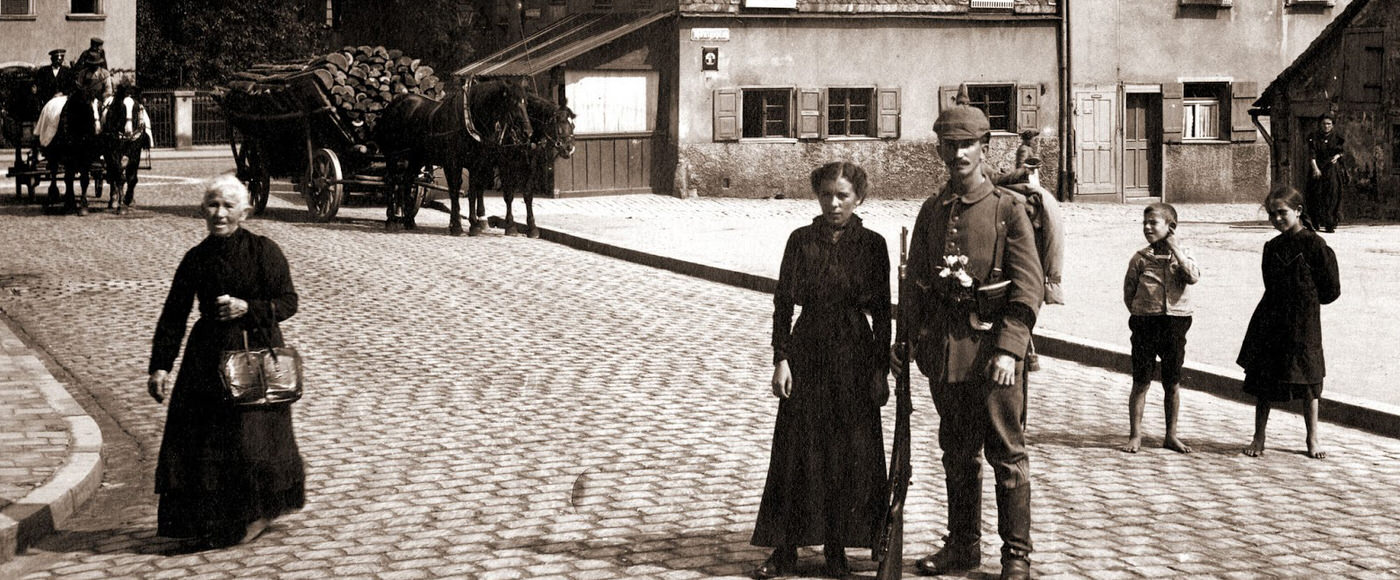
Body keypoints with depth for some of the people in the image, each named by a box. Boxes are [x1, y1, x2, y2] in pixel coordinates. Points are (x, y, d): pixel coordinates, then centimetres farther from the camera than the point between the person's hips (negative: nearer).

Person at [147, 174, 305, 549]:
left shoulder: (264, 251, -4)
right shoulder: (196, 259, 4)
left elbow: (288, 302, -4)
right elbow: (173, 315, 5)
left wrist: (248, 308, -19)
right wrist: (160, 366, -1)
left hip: (256, 354, -3)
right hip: (208, 359, 3)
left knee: (251, 435, -6)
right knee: (199, 438, 0)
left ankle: (259, 512, 16)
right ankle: (211, 524, 13)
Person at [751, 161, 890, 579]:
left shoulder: (872, 245, 0)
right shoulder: (801, 240, 1)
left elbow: (882, 312, 2)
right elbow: (783, 302, 2)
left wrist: (881, 370, -1)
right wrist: (781, 359, -5)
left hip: (855, 358, 0)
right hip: (807, 354, 0)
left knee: (850, 455, 3)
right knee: (796, 453, 2)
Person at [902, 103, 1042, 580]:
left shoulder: (1009, 210, -5)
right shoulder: (930, 212, 10)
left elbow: (1029, 287, -9)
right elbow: (918, 283, 17)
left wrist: (1009, 349, -17)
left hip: (992, 347, -5)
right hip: (943, 351, 5)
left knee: (1007, 452, 1)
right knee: (957, 452, 14)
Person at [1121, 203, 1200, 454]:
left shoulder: (1182, 255, 4)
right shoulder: (1140, 258, 2)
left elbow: (1193, 277, -17)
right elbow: (1129, 293, 8)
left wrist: (1174, 248, -14)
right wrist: (1142, 315, 1)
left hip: (1175, 322, 1)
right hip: (1145, 323, -1)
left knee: (1172, 384, 8)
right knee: (1141, 382, 0)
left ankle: (1171, 436, 18)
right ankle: (1135, 435, 6)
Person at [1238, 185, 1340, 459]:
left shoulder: (1313, 244, -9)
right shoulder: (1272, 247, 6)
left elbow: (1331, 290, -5)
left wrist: (1307, 300, 3)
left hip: (1303, 323, -4)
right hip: (1270, 323, 4)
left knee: (1308, 380, 4)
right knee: (1262, 378, 6)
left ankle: (1313, 439, 17)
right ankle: (1259, 437, 15)